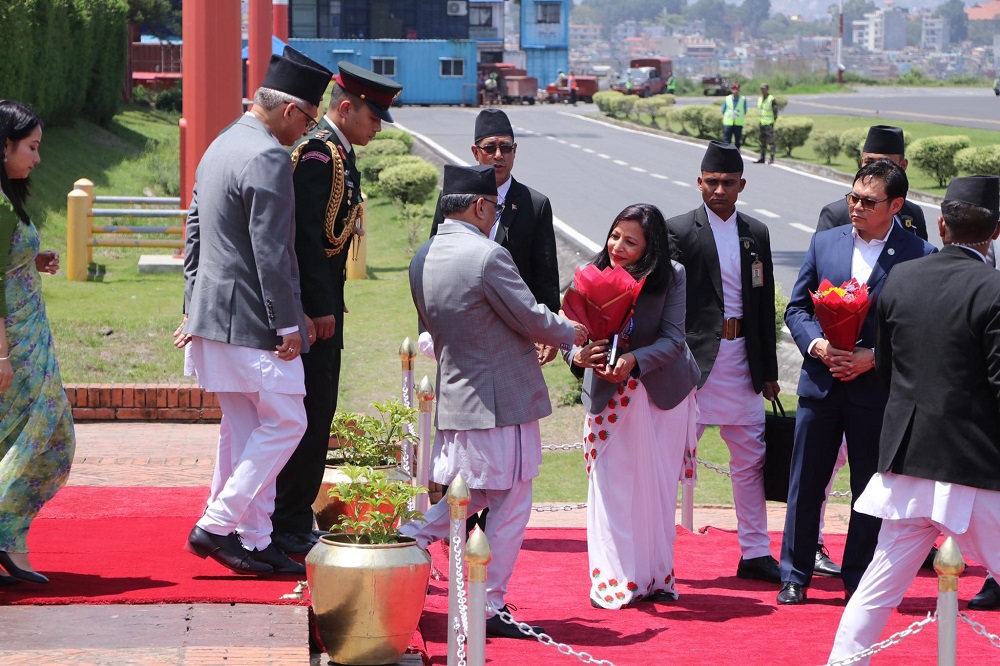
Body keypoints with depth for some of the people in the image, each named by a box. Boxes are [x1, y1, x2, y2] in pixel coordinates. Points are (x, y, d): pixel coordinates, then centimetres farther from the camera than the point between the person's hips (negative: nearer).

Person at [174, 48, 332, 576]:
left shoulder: (221, 146, 14)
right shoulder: (269, 160, -17)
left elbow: (195, 231, 20)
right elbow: (270, 252, -20)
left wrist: (194, 305, 23)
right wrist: (288, 325, -16)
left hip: (212, 312, 10)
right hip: (251, 319, -10)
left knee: (243, 428, 13)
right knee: (285, 422, -3)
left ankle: (252, 540, 16)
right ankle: (216, 526, -4)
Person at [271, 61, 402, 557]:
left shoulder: (337, 153, 17)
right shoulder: (318, 153, -15)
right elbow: (307, 236, -21)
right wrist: (320, 308, -22)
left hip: (321, 306, 11)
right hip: (313, 307, -11)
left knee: (318, 414, 13)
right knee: (310, 417, -8)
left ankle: (295, 524, 19)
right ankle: (288, 529, -4)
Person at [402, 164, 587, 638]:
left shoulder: (423, 259, 5)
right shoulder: (488, 256, -20)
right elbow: (531, 318, -14)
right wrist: (569, 333, 8)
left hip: (452, 398, 8)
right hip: (503, 401, -8)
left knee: (464, 497, 21)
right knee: (510, 504, 3)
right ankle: (489, 607, 7)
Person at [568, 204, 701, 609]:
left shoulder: (671, 278, -12)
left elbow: (673, 339, -17)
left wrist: (634, 360, -33)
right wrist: (578, 355, -33)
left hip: (663, 391, 0)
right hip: (608, 394, 0)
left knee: (658, 486, 10)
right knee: (611, 486, -2)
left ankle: (656, 578, 22)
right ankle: (615, 583, 5)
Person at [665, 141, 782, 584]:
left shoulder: (756, 234, 12)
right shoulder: (679, 231, -3)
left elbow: (765, 306, 14)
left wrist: (769, 371, 12)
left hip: (742, 361, 5)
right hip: (695, 360, -5)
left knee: (750, 459, 9)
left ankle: (755, 552, 17)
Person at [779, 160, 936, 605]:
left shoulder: (918, 255, -5)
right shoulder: (824, 243, 6)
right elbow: (797, 307, 9)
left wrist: (872, 357, -15)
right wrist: (817, 343, -10)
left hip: (877, 388, -2)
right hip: (821, 383, 3)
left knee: (871, 488, 5)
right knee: (805, 483, 6)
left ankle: (858, 580, 17)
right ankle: (794, 576, 16)